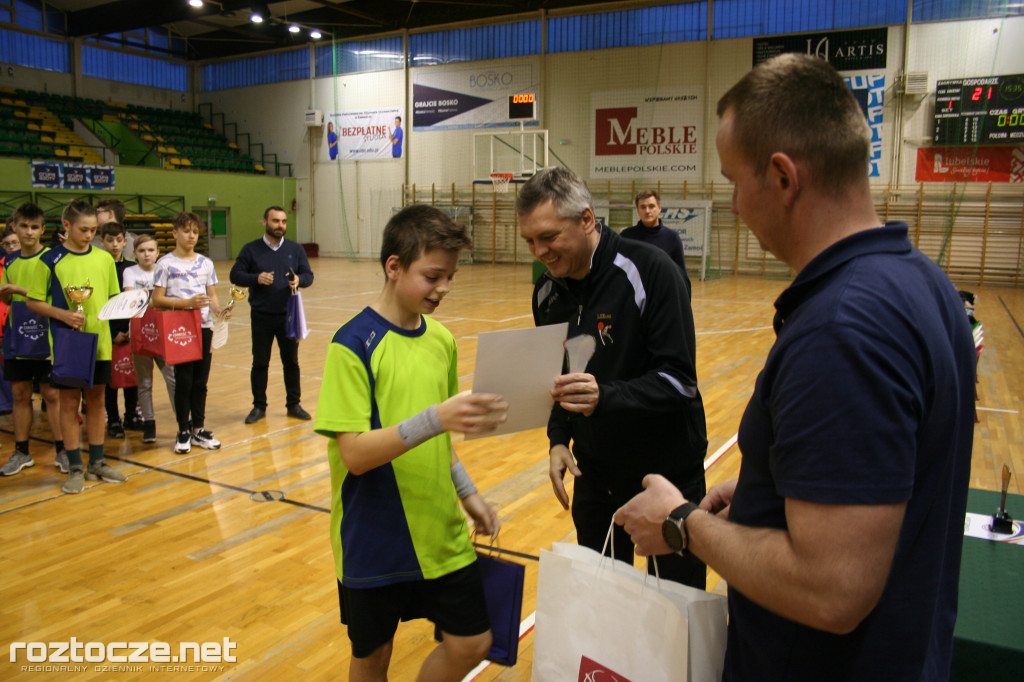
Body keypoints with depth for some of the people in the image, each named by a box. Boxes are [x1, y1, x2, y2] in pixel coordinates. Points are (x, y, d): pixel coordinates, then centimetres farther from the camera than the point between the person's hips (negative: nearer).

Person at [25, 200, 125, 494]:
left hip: (99, 341, 3)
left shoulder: (104, 258, 5)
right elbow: (32, 301, -2)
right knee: (70, 401, 5)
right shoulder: (50, 260, -5)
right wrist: (62, 314, -17)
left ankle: (97, 462, 23)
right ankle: (75, 467, 15)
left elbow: (114, 297, 13)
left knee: (96, 400, 11)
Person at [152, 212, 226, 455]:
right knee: (184, 381, 0)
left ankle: (198, 429, 20)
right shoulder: (166, 263, -3)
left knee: (201, 381, 9)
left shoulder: (206, 263, 9)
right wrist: (187, 303, -17)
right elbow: (157, 300, -6)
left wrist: (219, 310, -8)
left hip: (204, 327, 4)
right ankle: (183, 432, 13)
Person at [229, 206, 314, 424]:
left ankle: (294, 404, 19)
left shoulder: (295, 249, 7)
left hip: (289, 315, 1)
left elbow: (308, 275, 7)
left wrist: (298, 279, -16)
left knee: (291, 361, 7)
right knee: (260, 363, 6)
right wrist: (256, 278, -17)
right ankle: (259, 406, 18)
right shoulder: (251, 249, 2)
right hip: (261, 316, -1)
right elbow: (235, 275, 1)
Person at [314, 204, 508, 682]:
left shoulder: (441, 339, 3)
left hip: (442, 534, 5)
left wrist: (467, 493, 8)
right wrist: (435, 418, -34)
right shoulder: (352, 345, -16)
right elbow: (355, 453, -23)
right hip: (375, 542, -5)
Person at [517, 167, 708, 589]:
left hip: (666, 472, -5)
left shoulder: (649, 270, -18)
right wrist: (559, 440, -2)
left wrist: (603, 397, -35)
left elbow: (678, 380, -21)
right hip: (594, 475, 5)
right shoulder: (548, 291, 1)